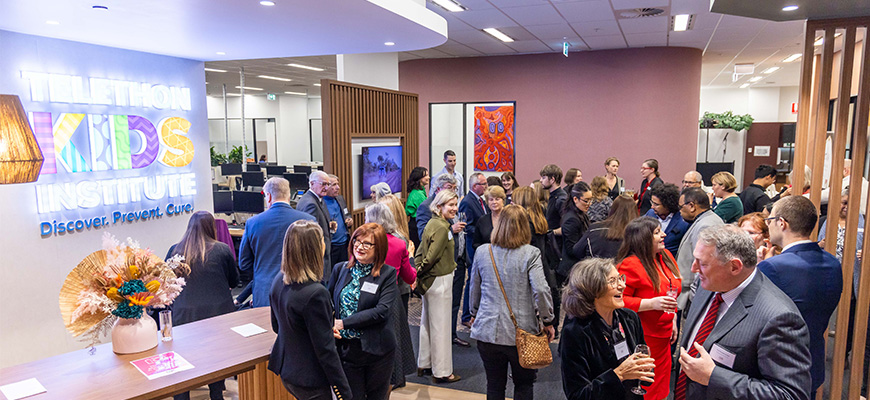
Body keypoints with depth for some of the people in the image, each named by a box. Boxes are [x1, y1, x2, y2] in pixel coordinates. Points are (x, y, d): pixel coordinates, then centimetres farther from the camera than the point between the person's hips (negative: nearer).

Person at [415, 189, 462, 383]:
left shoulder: (432, 223, 9)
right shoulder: (442, 227, -20)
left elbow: (420, 252, 10)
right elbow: (432, 256, -23)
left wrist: (418, 273, 6)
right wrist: (420, 274, -10)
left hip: (431, 281, 10)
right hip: (440, 281, -10)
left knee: (427, 323, 18)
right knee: (440, 326, 1)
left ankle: (424, 365, 31)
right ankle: (442, 372, 13)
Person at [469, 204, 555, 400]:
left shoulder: (482, 252, 1)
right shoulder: (530, 254, -10)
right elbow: (541, 290, -17)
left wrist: (474, 314, 27)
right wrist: (548, 321, -4)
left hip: (487, 331, 3)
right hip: (521, 332, -2)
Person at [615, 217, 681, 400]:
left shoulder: (666, 257, 6)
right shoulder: (630, 265, -20)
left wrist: (673, 320, 19)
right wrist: (651, 304, -29)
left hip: (662, 336, 8)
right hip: (641, 339, -8)